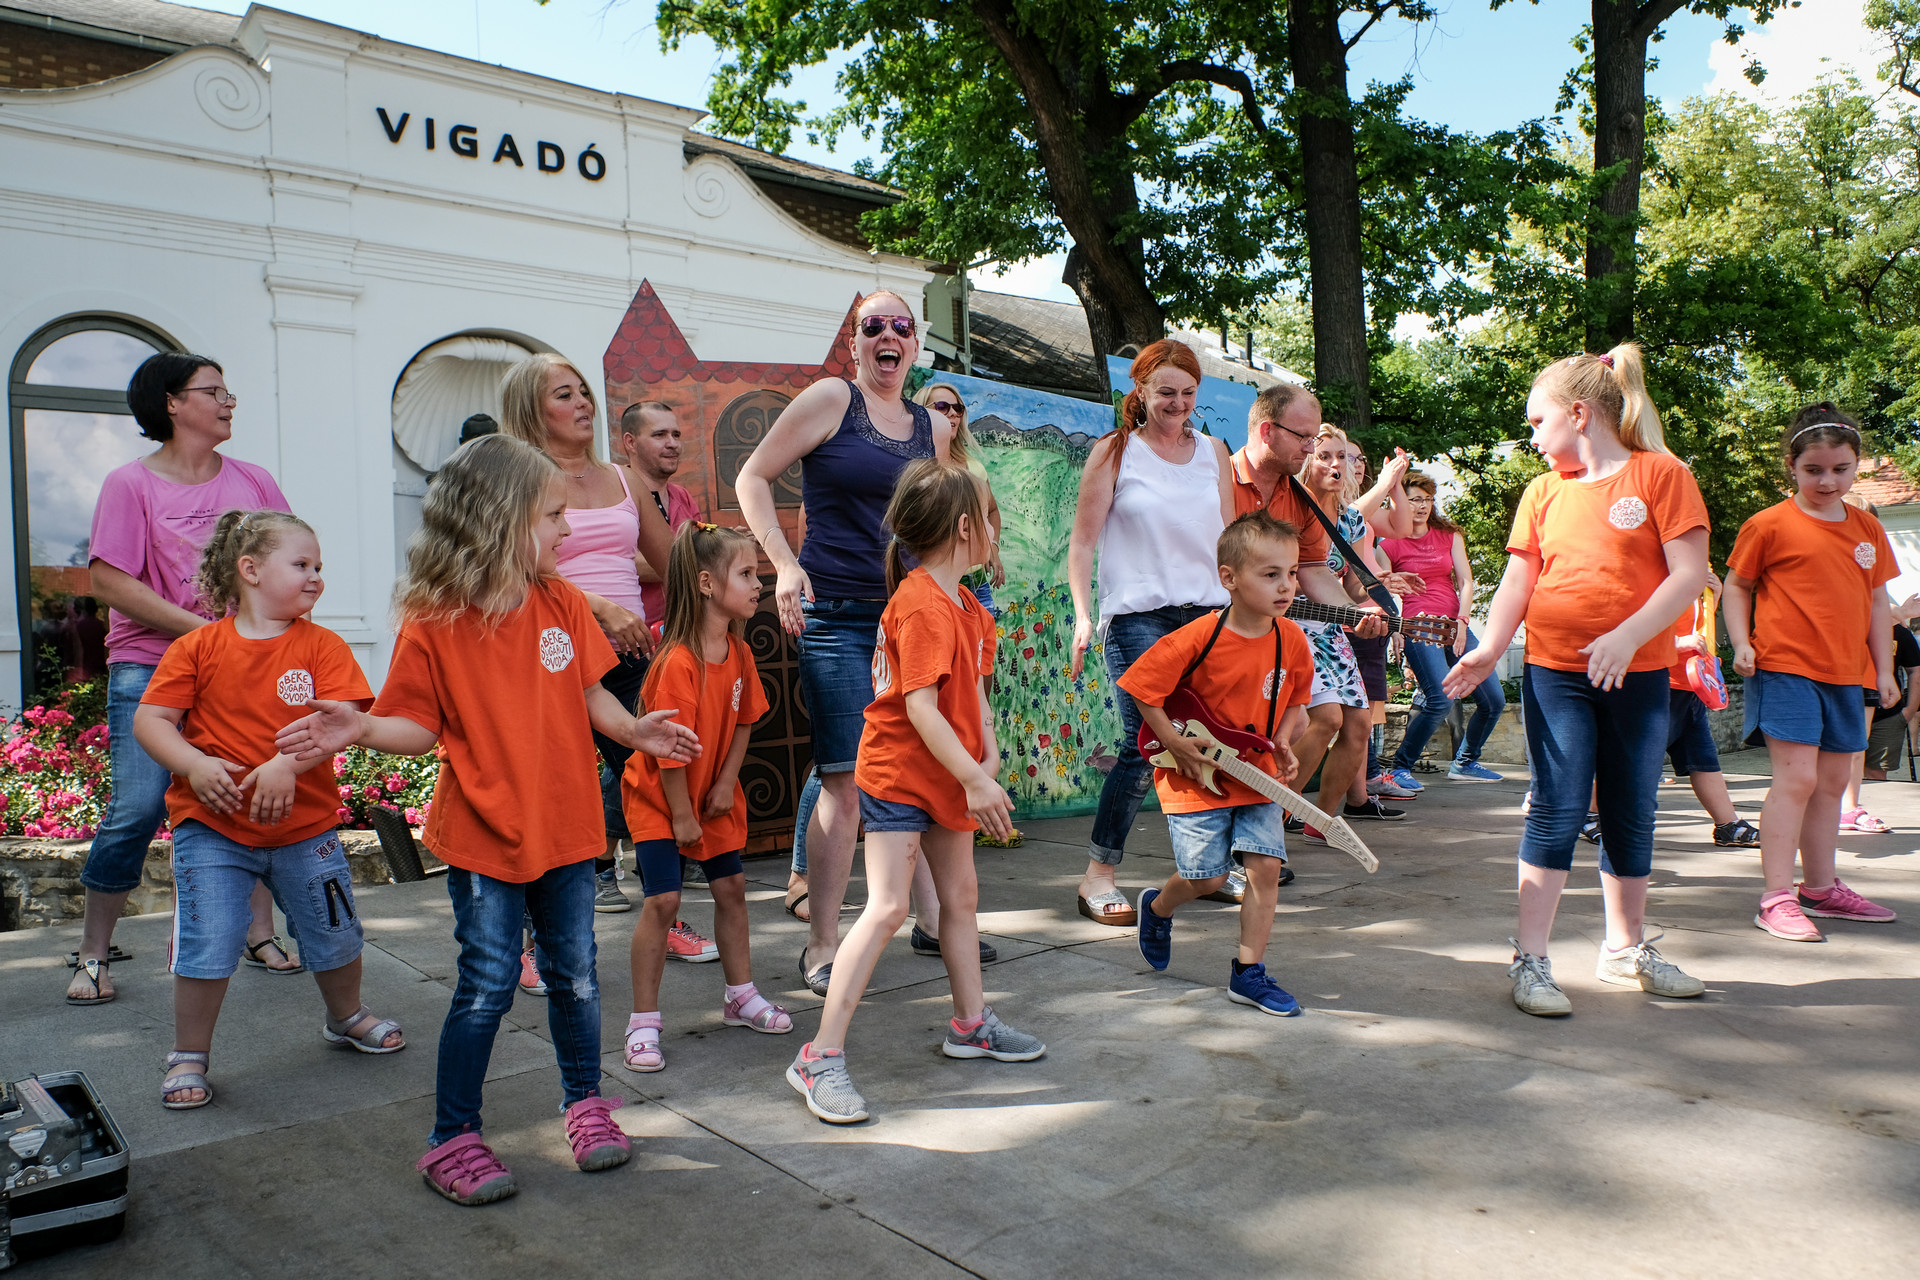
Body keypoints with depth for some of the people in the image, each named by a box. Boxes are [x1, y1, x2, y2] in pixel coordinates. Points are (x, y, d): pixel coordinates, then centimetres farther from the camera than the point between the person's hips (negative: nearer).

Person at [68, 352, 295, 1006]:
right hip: (149, 665, -3)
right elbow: (110, 581, -7)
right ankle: (92, 955, 10)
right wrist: (203, 628, -15)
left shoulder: (252, 480, 11)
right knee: (137, 810, -8)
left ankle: (260, 935, 14)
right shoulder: (130, 484, 1)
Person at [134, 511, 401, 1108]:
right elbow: (149, 718, -5)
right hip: (212, 826, -1)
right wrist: (195, 766, -22)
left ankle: (346, 1017, 40)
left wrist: (287, 763, -29)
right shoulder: (199, 647, -4)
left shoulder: (322, 646, -3)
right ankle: (189, 1055, 18)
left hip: (306, 823, 2)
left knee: (335, 933, 13)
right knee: (207, 943, -5)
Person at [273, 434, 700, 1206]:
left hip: (565, 827, 4)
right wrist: (361, 729, -24)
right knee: (487, 985, 2)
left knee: (575, 975, 13)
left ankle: (584, 1103, 34)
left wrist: (635, 730, -7)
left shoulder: (562, 603, 1)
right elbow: (421, 727, -6)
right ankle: (453, 1138, 20)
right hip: (484, 833, -4)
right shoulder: (432, 624, -11)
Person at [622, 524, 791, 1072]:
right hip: (659, 799, -7)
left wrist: (726, 784, -3)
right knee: (662, 900, -10)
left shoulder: (739, 653, -3)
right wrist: (681, 816, -17)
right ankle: (643, 1023, 3)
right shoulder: (678, 662, -27)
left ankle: (741, 996, 27)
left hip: (714, 796, 7)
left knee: (731, 887, 11)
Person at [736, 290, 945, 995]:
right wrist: (784, 563, -12)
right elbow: (753, 476, 0)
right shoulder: (830, 399, 0)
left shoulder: (932, 428, 15)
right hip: (836, 614, -5)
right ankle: (822, 946, 5)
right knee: (845, 778, -7)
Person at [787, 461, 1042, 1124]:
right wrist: (975, 779, -24)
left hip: (947, 777, 10)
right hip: (898, 774, -10)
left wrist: (988, 758, 1)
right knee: (886, 907, -13)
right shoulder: (922, 606, -21)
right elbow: (920, 707, -26)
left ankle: (971, 1024, 33)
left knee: (961, 896, 17)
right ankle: (821, 1056, -7)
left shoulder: (966, 606, 10)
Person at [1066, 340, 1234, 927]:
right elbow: (1083, 542, 0)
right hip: (1138, 615, -4)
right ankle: (1098, 875, 1)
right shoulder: (1114, 452, 3)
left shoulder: (1213, 452, 15)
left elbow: (1230, 541, 18)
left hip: (1208, 613, 5)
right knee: (1144, 744, -12)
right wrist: (1082, 614, -11)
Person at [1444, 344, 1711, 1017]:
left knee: (1631, 815, 11)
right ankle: (1530, 959, 1)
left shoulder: (1660, 474, -2)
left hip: (1639, 676, -1)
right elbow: (1518, 582, 5)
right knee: (1557, 811, -3)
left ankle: (1625, 949, 28)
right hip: (1555, 672, 1)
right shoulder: (1543, 491, 8)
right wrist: (1488, 647, -10)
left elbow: (1689, 573, -9)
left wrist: (1627, 636, -21)